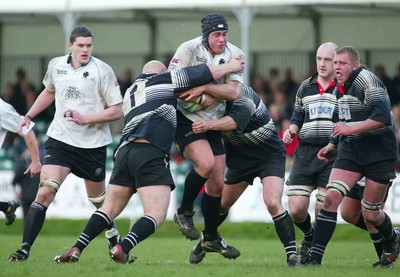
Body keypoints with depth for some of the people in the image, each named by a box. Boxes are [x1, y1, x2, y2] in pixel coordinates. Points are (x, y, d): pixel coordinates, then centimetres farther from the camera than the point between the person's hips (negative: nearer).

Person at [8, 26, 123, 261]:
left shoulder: (102, 70, -10)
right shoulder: (56, 65, 3)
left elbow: (117, 111, -10)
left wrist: (84, 119, -19)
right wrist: (29, 116, 23)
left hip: (93, 144, -2)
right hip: (60, 140, 2)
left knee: (98, 197, 13)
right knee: (45, 192, -15)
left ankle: (114, 237, 43)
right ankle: (24, 249, -16)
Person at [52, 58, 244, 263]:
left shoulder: (130, 92, 31)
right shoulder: (163, 80, 12)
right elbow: (205, 74, 13)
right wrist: (231, 66, 27)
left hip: (124, 151, 7)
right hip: (150, 154, -7)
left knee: (110, 208, 16)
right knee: (156, 216, -9)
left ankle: (76, 250, 5)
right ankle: (122, 249, -29)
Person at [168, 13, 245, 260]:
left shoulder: (235, 55, -5)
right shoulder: (188, 50, -13)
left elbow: (233, 92, -15)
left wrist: (204, 87, -26)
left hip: (213, 123, 5)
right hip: (186, 120, -5)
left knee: (217, 183, 7)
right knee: (206, 163, -28)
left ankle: (211, 237, 25)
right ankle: (184, 212, -5)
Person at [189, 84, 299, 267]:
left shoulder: (243, 96, -29)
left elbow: (235, 121, -47)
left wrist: (209, 124, -64)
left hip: (270, 155, -7)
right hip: (240, 158, 7)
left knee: (273, 203, -25)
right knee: (222, 203, 13)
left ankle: (292, 255, -22)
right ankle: (204, 242, 39)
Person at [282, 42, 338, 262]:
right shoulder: (306, 87, 14)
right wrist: (292, 130, 4)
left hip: (333, 155, -4)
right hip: (305, 153, 4)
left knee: (323, 209, -7)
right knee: (296, 209, -3)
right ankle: (309, 236, 29)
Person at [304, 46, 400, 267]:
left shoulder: (366, 80, -15)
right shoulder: (340, 88, 12)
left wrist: (351, 129, -25)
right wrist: (332, 146, 19)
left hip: (379, 153, -6)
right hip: (350, 151, 7)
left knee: (370, 214, 0)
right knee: (331, 197, -14)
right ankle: (315, 257, -16)